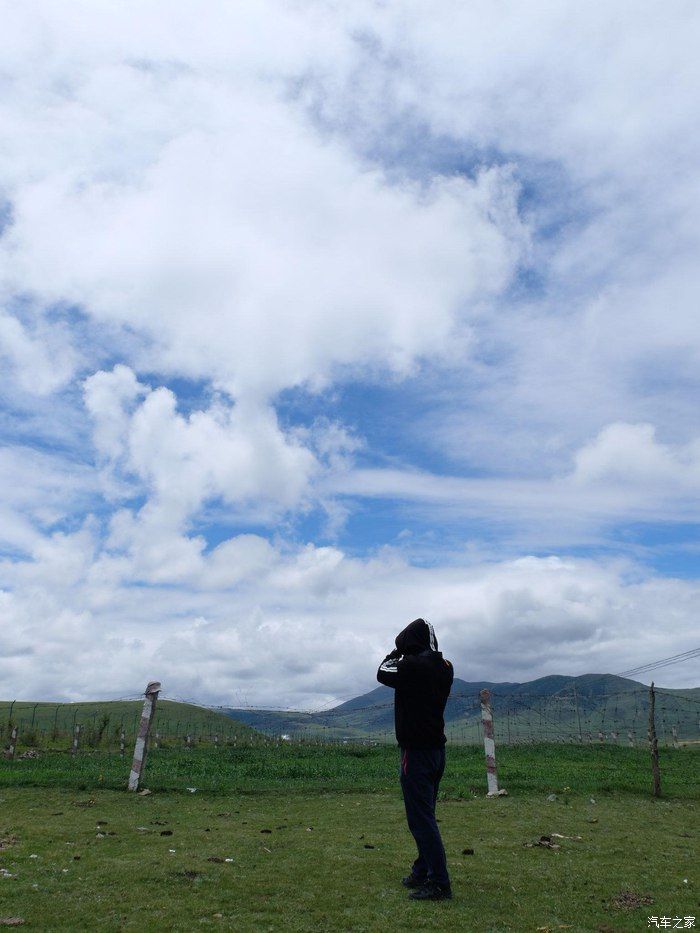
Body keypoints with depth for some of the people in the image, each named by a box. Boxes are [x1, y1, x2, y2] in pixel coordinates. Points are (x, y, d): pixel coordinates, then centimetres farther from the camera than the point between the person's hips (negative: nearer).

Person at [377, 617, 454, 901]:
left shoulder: (412, 665, -20)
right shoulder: (445, 667, 3)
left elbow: (382, 673, -4)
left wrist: (396, 653, 10)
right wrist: (405, 656, 12)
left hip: (417, 750, -9)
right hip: (436, 748, 9)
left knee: (421, 818, -5)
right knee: (424, 814, 19)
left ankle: (439, 883, -4)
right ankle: (422, 872, 29)